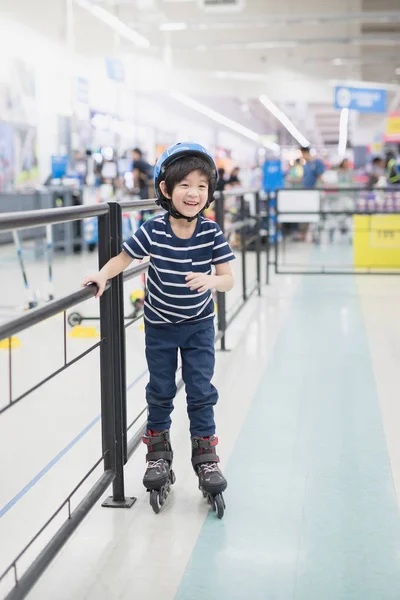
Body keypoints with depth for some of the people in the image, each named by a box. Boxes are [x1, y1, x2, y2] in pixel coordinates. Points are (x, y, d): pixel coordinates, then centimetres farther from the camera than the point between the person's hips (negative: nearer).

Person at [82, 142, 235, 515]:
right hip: (160, 325, 0)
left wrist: (210, 280, -36)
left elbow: (228, 280, -15)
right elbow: (123, 258, -6)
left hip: (199, 324, 0)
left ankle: (205, 454, 19)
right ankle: (158, 452, 32)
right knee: (160, 390, 13)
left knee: (201, 390, 2)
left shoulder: (211, 233, -18)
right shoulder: (152, 232, -20)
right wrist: (103, 275, -24)